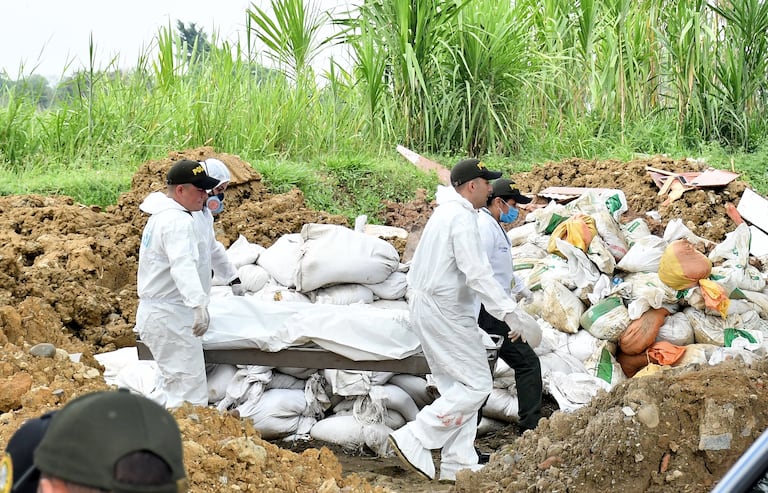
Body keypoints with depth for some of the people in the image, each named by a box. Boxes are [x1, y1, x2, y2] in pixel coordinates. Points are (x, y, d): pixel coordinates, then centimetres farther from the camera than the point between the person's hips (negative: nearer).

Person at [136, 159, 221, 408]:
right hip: (171, 316, -11)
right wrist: (199, 304, -48)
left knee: (169, 387, 21)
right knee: (191, 396, -13)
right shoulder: (178, 221, -19)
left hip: (158, 312, 11)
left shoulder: (163, 216, 16)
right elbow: (183, 265, -35)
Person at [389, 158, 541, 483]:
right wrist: (510, 313, -28)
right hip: (443, 310, -11)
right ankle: (414, 441, -9)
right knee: (477, 384, -8)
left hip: (426, 306, 11)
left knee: (457, 385, 13)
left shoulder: (445, 213, 17)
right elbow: (477, 273, -24)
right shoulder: (462, 217, -15)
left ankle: (458, 463, 12)